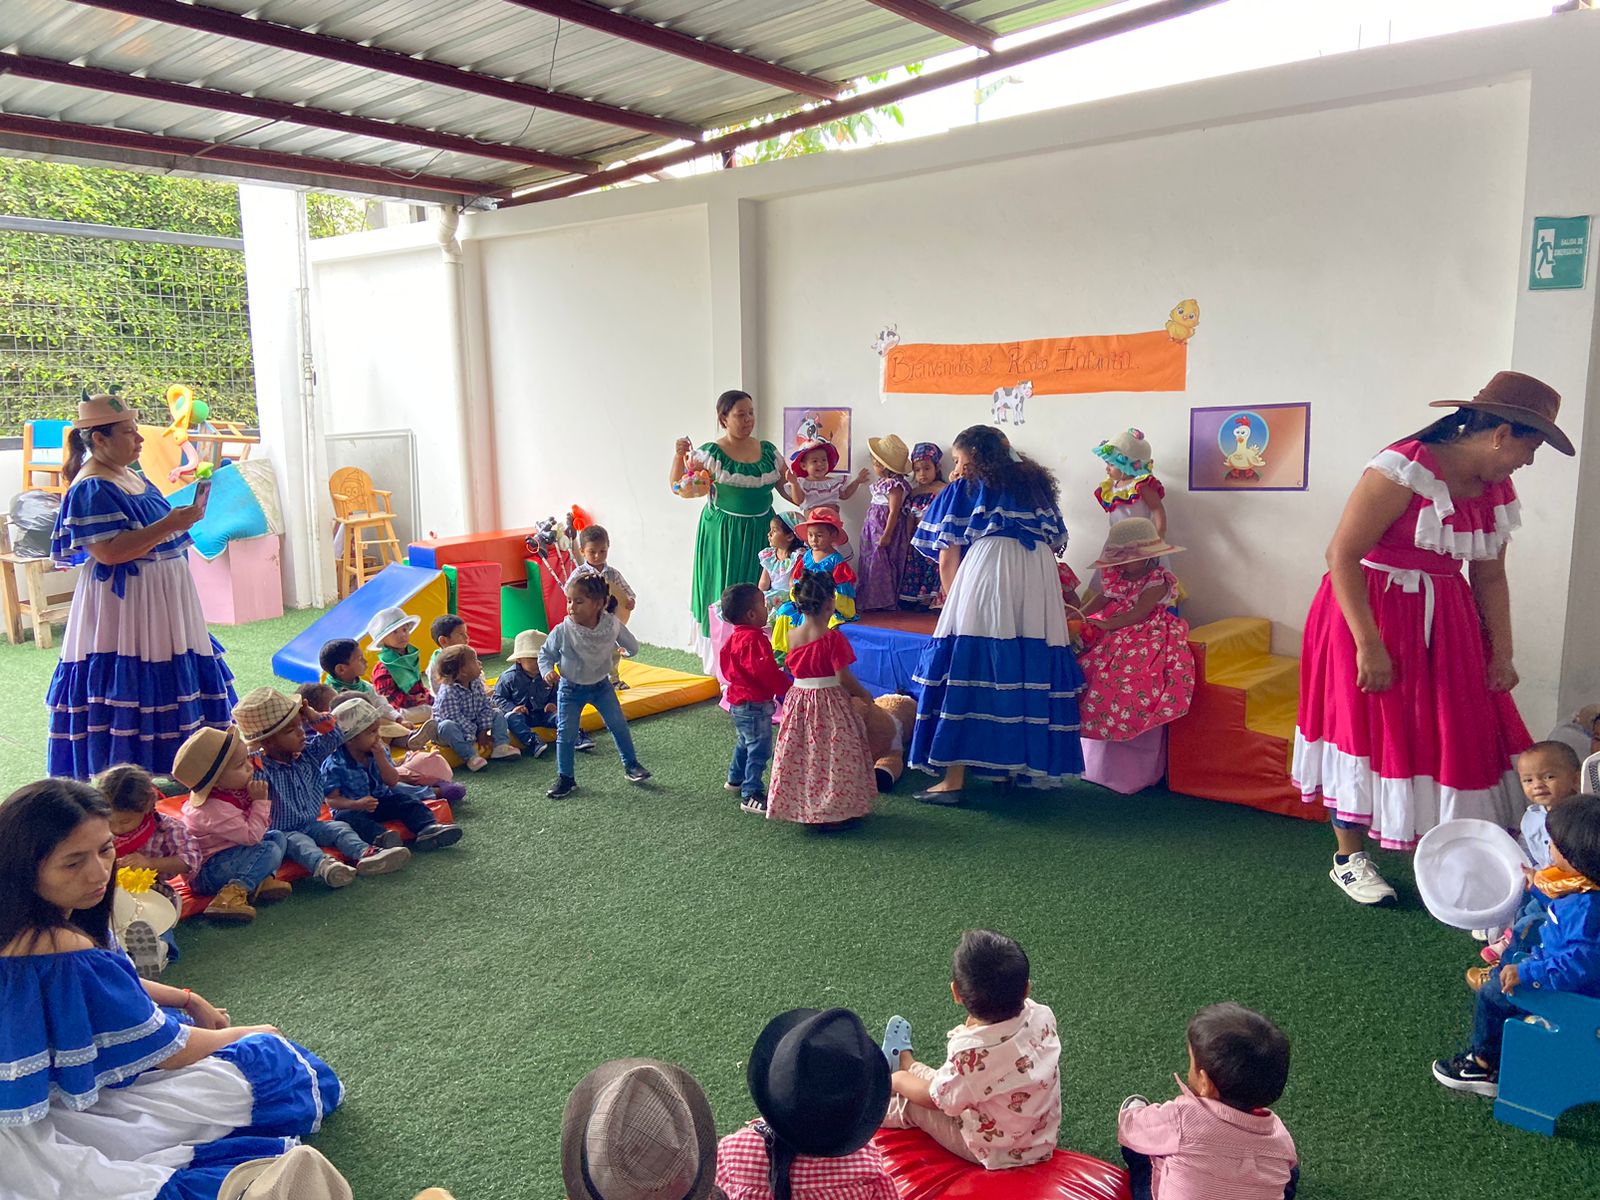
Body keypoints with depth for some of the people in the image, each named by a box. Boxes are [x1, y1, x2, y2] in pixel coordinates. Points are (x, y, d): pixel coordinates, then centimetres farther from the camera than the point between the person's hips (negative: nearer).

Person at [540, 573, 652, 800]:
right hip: (570, 688, -2)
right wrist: (548, 671, -22)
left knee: (619, 724, 7)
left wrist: (625, 650, -12)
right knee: (566, 733, -2)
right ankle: (565, 778, 15)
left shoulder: (612, 625, -20)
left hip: (601, 685, 2)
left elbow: (632, 646, 1)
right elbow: (545, 653, -10)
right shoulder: (563, 631, -26)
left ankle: (630, 764, 27)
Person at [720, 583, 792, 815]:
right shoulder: (754, 639, -25)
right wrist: (786, 689, -17)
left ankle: (736, 779, 43)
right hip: (754, 704, -11)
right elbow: (767, 671, -30)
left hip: (740, 702, 11)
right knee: (759, 750, -4)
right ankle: (751, 795, -1)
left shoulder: (737, 637, 8)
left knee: (745, 742, 27)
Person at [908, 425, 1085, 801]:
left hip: (987, 572, -5)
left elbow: (947, 559, 10)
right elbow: (1056, 542, 23)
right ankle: (1023, 766, 13)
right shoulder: (1036, 483, 27)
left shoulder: (966, 488, 14)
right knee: (1030, 669, 8)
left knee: (967, 667, -5)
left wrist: (952, 600, 22)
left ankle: (954, 779, -8)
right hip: (1040, 581, 5)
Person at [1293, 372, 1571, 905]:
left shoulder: (1498, 492, 6)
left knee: (1456, 728, 7)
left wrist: (1501, 655, 8)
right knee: (1367, 726, -1)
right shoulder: (1404, 470, -20)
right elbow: (1342, 555, -23)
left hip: (1445, 620, 8)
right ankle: (1348, 857, 13)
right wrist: (1369, 645, -25)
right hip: (1374, 611, -8)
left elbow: (1490, 577, 14)